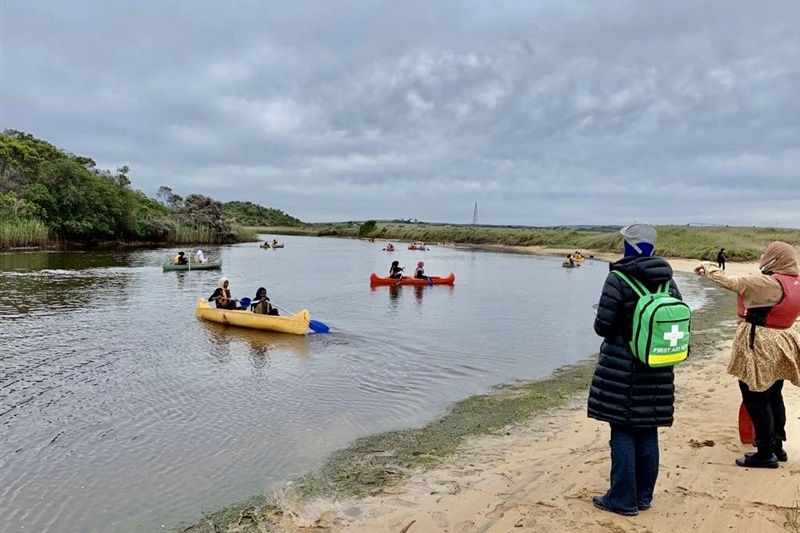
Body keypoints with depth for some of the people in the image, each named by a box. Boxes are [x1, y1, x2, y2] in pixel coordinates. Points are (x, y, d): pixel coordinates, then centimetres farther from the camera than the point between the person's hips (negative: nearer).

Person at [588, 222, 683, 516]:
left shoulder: (618, 279, -15)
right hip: (658, 371, 6)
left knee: (622, 431, 3)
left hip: (622, 369, -6)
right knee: (648, 431, 14)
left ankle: (623, 499, 12)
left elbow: (603, 326, -15)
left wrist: (610, 322, 8)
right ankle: (644, 496, 26)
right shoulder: (668, 281, 4)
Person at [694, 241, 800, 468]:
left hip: (761, 348, -9)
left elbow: (732, 282, -14)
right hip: (781, 346, 9)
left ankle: (766, 453, 10)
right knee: (773, 396, 20)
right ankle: (777, 445, 31)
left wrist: (709, 267, 2)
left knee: (756, 399, 2)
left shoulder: (769, 283, -23)